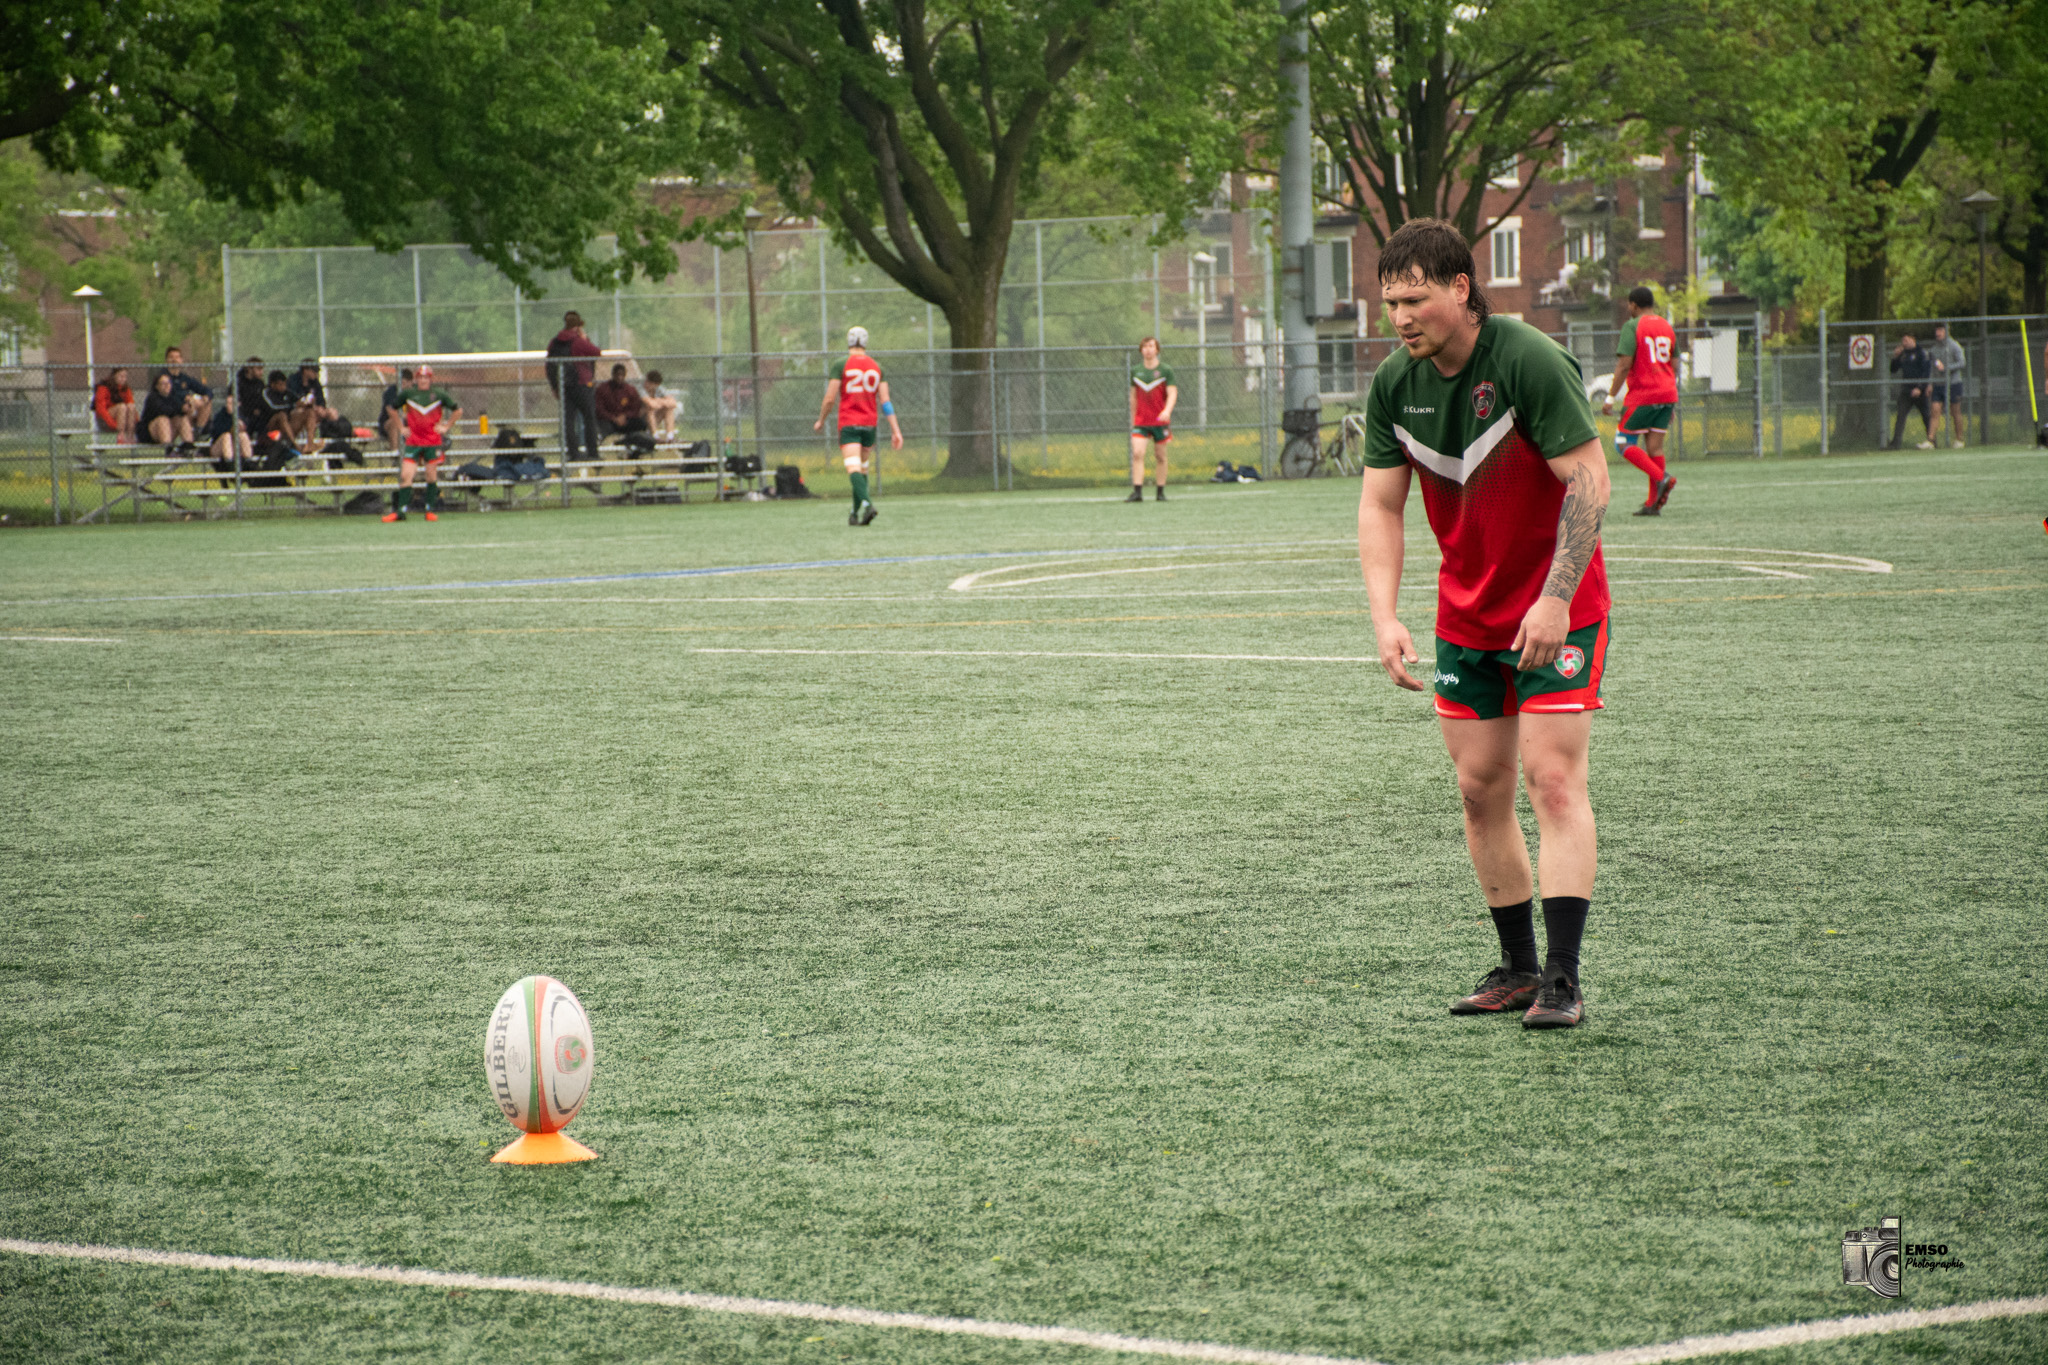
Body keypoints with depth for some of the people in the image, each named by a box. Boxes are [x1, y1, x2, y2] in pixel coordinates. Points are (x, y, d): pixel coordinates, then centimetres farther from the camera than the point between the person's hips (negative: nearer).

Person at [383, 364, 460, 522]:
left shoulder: (439, 395, 0)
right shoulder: (407, 394, 1)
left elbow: (458, 410, 11)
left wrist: (446, 426, 4)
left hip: (434, 441, 0)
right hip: (413, 442, 0)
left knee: (432, 475, 3)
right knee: (406, 475, -10)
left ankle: (431, 509, 14)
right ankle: (400, 510, -8)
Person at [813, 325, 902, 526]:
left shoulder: (842, 366, -5)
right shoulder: (876, 367, 6)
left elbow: (830, 398, -7)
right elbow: (885, 400, 1)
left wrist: (820, 421, 9)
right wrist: (895, 430, 0)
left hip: (848, 425, -4)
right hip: (869, 424, 4)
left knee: (853, 468, -13)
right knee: (864, 468, 18)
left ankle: (865, 502, -38)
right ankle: (856, 514, 22)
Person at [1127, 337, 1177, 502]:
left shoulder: (1166, 371, 0)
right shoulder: (1136, 371, 9)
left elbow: (1172, 394, -7)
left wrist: (1167, 411, -25)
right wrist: (1133, 419, 16)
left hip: (1160, 420, -2)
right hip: (1140, 422, 2)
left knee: (1160, 456, 4)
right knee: (1137, 454, -13)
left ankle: (1160, 492, 14)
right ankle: (1137, 492, -17)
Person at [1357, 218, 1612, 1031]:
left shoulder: (1531, 362, -20)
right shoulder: (1395, 383, -2)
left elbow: (1588, 482, -19)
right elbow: (1380, 504, 3)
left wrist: (1555, 600, -24)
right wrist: (1385, 619, -9)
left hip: (1557, 609, -6)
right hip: (1466, 616, 6)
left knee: (1553, 780, -12)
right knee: (1480, 788, 5)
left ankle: (1563, 979, -14)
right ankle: (1518, 968, 15)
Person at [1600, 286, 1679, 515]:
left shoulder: (1632, 327, -7)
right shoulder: (1667, 327, 14)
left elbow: (1624, 365, -14)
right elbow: (1675, 367, 16)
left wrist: (1611, 397, -10)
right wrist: (1672, 405, 22)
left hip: (1641, 396, -7)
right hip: (1667, 394, 7)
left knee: (1625, 445, 0)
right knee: (1655, 446, 5)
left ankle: (1661, 478, -18)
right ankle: (1653, 503, 1)